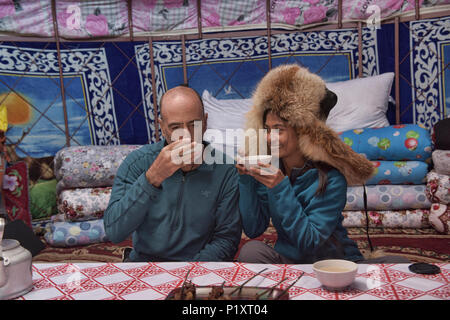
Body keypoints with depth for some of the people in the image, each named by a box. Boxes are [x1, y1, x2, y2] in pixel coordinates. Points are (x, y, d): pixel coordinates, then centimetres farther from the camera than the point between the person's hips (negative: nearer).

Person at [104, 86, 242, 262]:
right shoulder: (137, 162, -9)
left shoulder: (225, 170, -10)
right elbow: (113, 232, -18)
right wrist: (152, 178, -29)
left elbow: (226, 238, -5)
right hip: (145, 259, 1)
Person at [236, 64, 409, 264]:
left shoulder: (330, 179, -18)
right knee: (251, 250, -28)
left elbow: (310, 244, -23)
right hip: (286, 261, 3)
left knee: (397, 263, -28)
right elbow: (253, 230, -6)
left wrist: (281, 189, -30)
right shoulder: (268, 171, -4)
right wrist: (246, 180, -17)